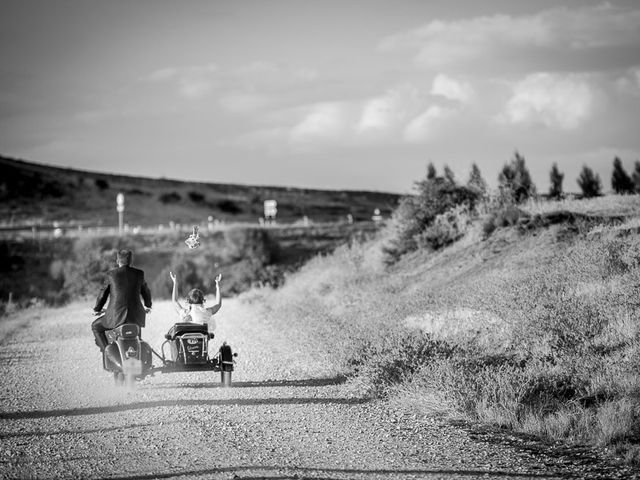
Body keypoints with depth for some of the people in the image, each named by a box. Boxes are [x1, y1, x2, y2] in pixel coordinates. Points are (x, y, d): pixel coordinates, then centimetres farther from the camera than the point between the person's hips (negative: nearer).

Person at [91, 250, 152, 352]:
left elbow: (103, 293, 6)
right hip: (135, 316, 3)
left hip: (116, 317, -3)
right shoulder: (139, 274, 3)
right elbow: (146, 292, 18)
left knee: (95, 326, 22)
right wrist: (148, 305, 39)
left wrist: (97, 309, 25)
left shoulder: (111, 274, -4)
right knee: (138, 322, 39)